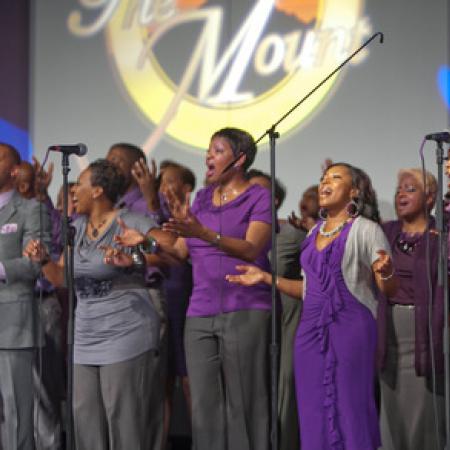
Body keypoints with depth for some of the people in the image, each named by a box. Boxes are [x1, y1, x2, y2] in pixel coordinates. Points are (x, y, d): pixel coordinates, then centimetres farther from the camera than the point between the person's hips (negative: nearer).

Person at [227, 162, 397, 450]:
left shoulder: (366, 229, 0)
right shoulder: (314, 233, 18)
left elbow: (389, 289, -4)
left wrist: (386, 272, -26)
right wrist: (267, 278, 14)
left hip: (351, 329, -6)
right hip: (311, 331, 6)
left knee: (351, 407, -7)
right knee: (315, 414, 5)